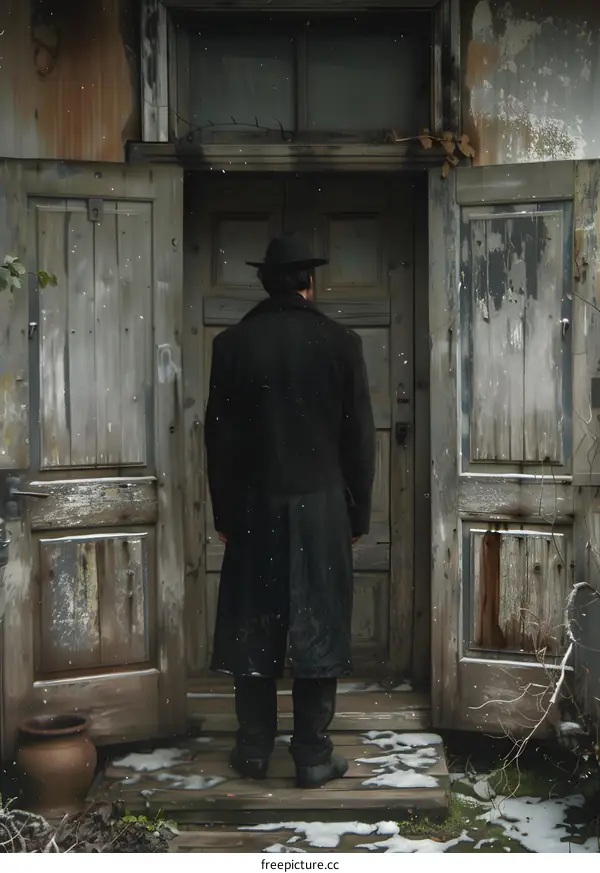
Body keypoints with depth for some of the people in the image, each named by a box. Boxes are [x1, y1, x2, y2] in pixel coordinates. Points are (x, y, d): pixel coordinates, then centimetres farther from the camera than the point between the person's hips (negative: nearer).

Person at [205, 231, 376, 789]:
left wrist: (224, 513, 10)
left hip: (254, 508, 1)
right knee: (317, 630, 4)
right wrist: (359, 513, 8)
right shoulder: (340, 343, -4)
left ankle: (253, 751, 17)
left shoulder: (232, 344, -2)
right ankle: (313, 757, 10)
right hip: (322, 508, -1)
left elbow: (219, 435, 1)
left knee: (254, 629, 9)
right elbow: (360, 436, -2)